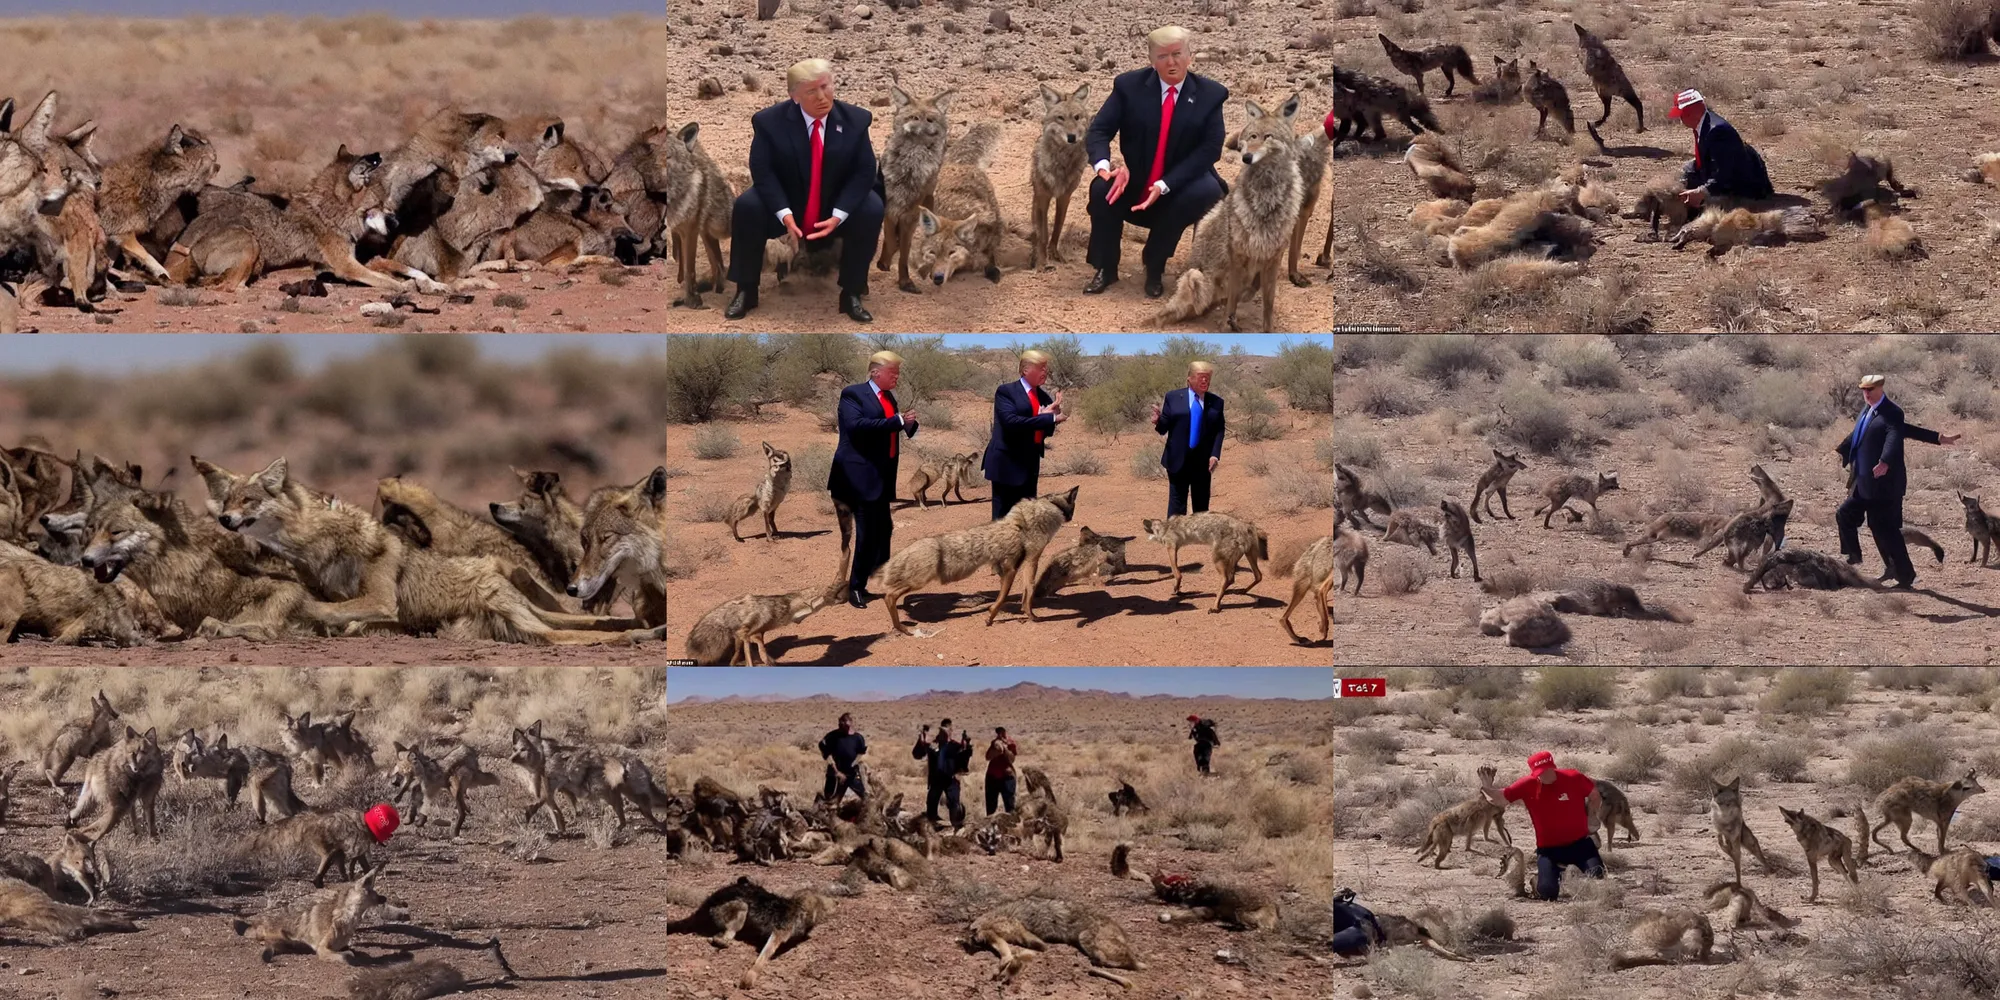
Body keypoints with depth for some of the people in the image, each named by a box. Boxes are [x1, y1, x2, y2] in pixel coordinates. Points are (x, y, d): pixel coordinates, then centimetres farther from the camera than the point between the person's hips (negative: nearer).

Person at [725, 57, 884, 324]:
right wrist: (784, 213, -31)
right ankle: (745, 292, -11)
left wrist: (838, 215, -26)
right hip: (784, 202, -1)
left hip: (837, 206, 1)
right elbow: (762, 171, -16)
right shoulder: (769, 121, -16)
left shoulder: (855, 120, -13)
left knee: (872, 210, -27)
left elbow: (864, 172, -13)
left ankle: (851, 295, -12)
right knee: (747, 207, -28)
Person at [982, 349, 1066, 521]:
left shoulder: (1044, 396, 13)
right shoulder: (1006, 392, -7)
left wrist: (1054, 413, -10)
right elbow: (1011, 421, -22)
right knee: (1003, 518, -6)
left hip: (1030, 464, 7)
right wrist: (1048, 418, -22)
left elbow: (1048, 431, 12)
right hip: (1007, 463, -7)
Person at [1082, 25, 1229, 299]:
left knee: (1207, 192, -32)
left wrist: (1165, 185, -25)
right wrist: (1103, 166, -33)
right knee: (1102, 188, -29)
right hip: (1135, 188, 0)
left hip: (1181, 187, 0)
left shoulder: (1210, 94, -6)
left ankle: (1155, 267, -13)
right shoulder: (1129, 86, -5)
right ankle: (1105, 269, -6)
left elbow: (1210, 149, -13)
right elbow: (1098, 131, -9)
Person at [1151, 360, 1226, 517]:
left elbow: (1219, 431, 1)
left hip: (1203, 462, 1)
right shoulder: (1173, 398, 3)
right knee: (1177, 505, -2)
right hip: (1178, 461, -1)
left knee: (1201, 505, 7)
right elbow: (1163, 428, 1)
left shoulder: (1216, 402, 5)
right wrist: (1158, 420, -22)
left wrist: (1215, 455, -11)